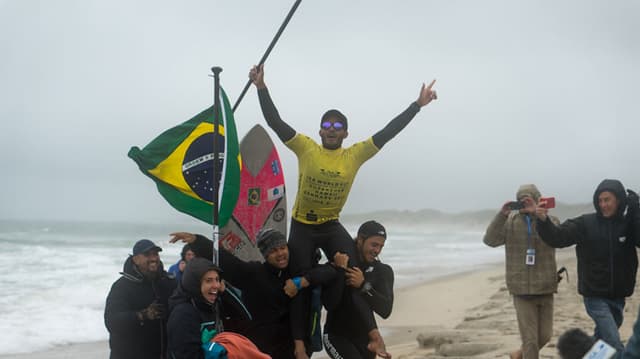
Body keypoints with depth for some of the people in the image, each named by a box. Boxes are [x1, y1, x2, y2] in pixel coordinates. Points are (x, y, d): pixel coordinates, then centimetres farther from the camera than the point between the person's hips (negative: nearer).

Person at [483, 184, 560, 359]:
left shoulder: (550, 220, 1)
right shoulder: (510, 222, 1)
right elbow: (490, 240, -11)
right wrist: (501, 215, -22)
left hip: (545, 289, 2)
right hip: (522, 290, -2)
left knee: (545, 335, 12)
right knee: (530, 338, -3)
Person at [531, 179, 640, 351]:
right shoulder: (585, 224, -6)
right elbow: (557, 237, -13)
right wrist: (543, 220, -30)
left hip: (617, 297, 4)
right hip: (595, 296, -3)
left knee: (601, 340, 20)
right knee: (615, 348, -13)